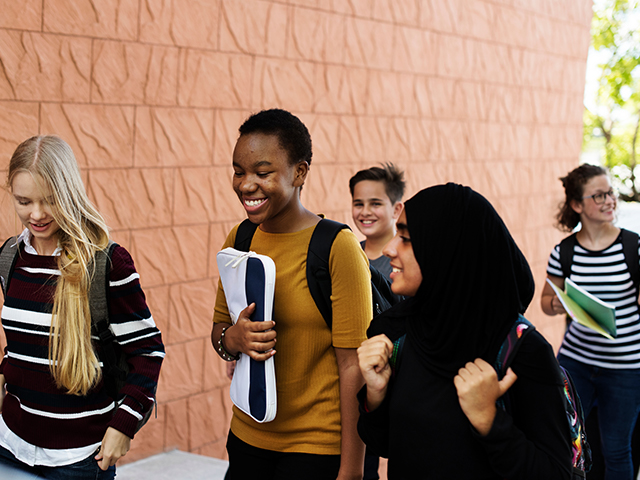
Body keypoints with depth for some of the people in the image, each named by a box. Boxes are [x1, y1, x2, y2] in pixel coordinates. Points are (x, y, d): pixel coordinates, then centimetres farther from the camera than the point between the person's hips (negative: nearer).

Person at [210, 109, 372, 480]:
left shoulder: (337, 247, -15)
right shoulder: (239, 240, 2)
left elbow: (354, 366, -15)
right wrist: (232, 338, -11)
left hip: (318, 449, -5)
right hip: (247, 437, 6)